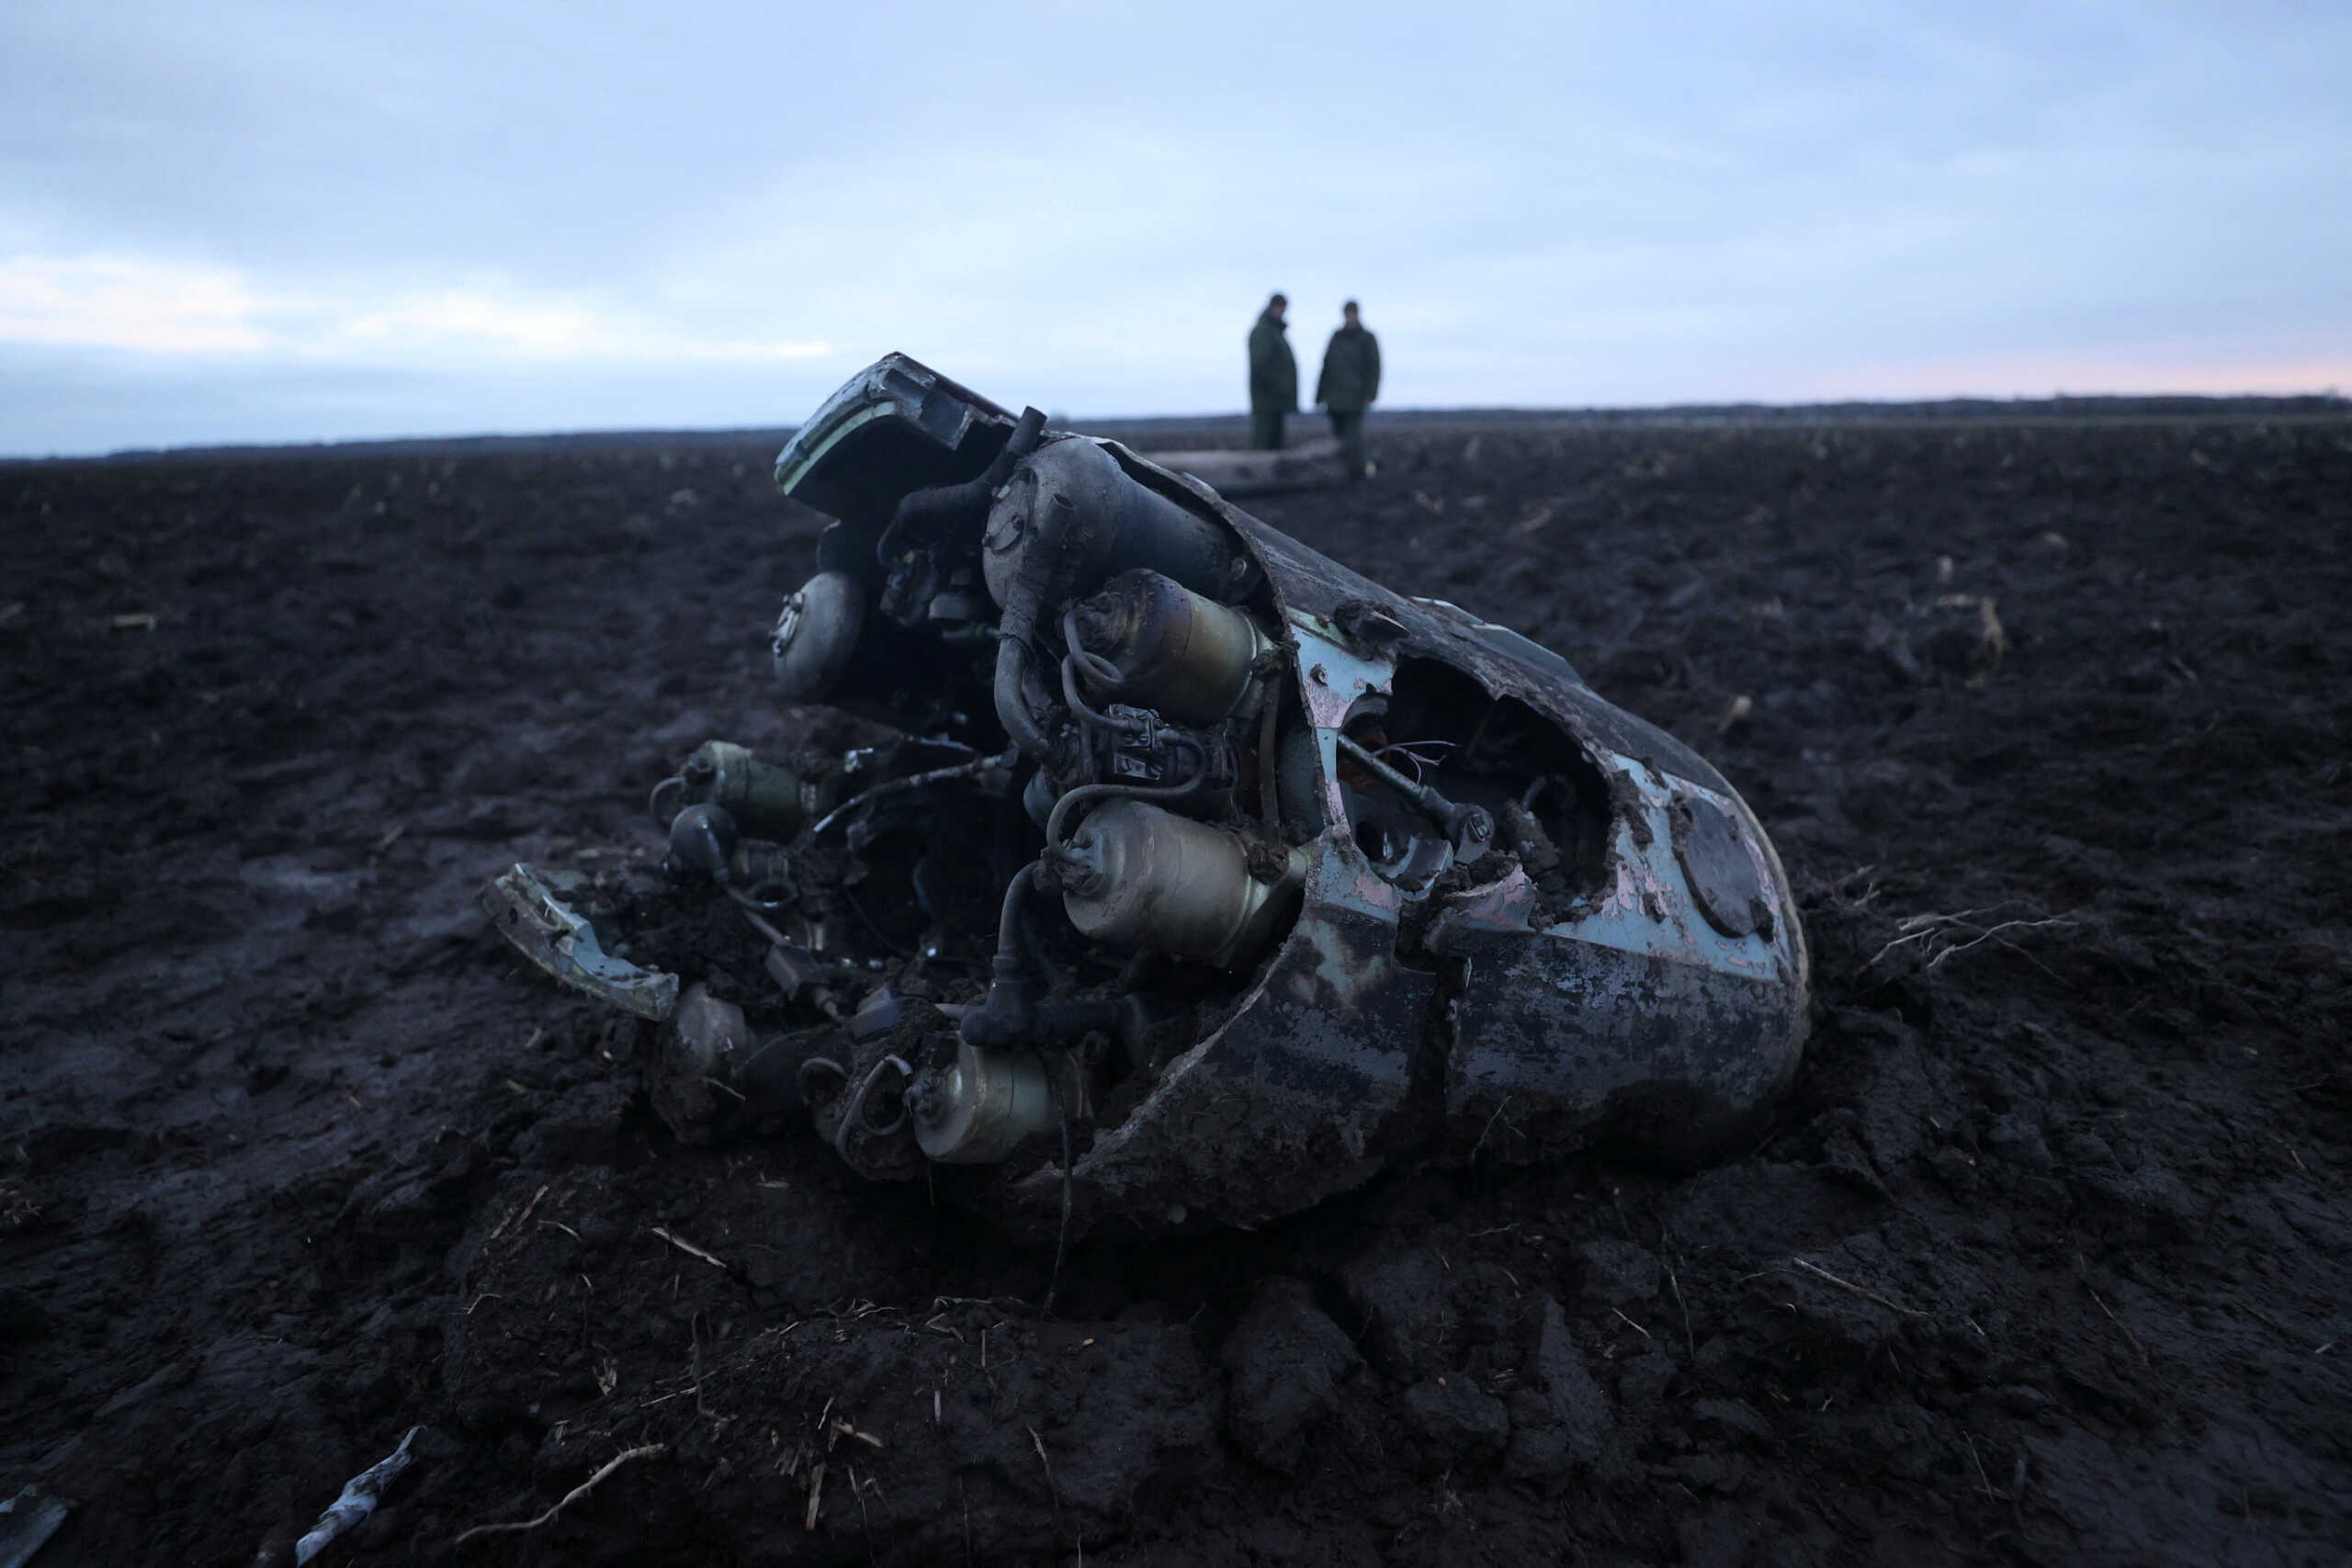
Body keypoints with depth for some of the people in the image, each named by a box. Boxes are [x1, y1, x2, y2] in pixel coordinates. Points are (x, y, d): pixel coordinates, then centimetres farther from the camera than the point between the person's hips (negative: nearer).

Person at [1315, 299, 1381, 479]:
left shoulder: (1367, 339, 2)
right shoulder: (1336, 338, 14)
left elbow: (1374, 369, -4)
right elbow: (1326, 367, 14)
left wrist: (1369, 395, -14)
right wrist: (1320, 395, 9)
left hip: (1355, 398, -4)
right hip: (1335, 398, 4)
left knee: (1353, 436, -9)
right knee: (1339, 435, 5)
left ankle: (1356, 473, -7)